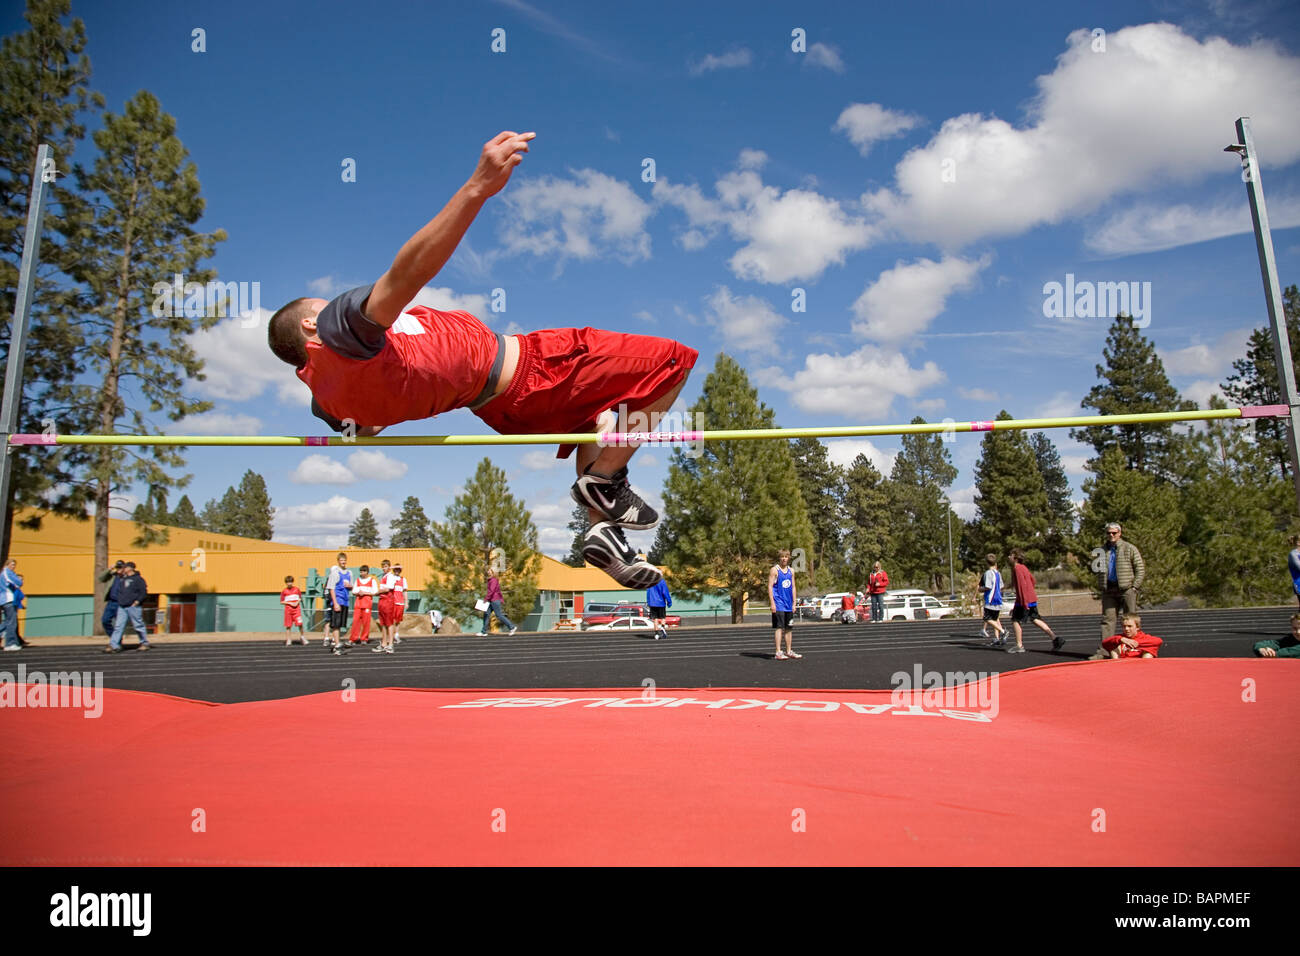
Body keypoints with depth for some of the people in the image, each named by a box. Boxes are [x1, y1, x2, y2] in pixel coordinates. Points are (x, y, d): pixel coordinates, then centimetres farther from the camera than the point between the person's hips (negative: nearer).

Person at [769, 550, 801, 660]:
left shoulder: (791, 571, 13)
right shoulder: (774, 570, -5)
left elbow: (793, 588, 16)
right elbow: (770, 587, -9)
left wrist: (794, 603, 9)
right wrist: (772, 603, -16)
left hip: (789, 605, 6)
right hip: (778, 604, -6)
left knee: (789, 628, 10)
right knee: (779, 627, -8)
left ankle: (789, 651, 18)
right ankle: (778, 653, -7)